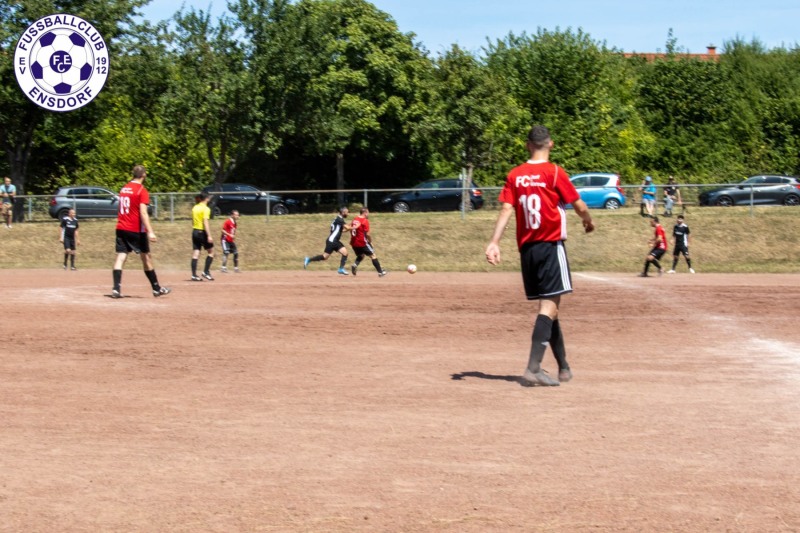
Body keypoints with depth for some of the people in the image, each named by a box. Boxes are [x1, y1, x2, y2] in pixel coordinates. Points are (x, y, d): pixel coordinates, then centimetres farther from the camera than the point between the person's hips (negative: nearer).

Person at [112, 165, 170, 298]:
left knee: (120, 257, -2)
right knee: (146, 258, 7)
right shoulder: (142, 190, -10)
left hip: (121, 228, 6)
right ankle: (156, 288, 16)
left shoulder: (124, 189, 12)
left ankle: (116, 289, -15)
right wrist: (150, 232, -22)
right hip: (136, 230, -5)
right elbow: (143, 213, -19)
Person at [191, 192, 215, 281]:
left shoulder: (194, 208, 11)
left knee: (195, 254, 4)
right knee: (210, 252, 7)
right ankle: (206, 272, 0)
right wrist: (209, 236, -22)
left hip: (195, 231, 7)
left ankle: (194, 275, -1)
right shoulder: (206, 209, -11)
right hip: (202, 232, -7)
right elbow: (205, 223, -19)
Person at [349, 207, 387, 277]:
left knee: (361, 255, 27)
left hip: (354, 243, 7)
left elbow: (351, 230, 15)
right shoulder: (365, 221, -13)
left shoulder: (355, 219, 9)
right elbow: (367, 234, -17)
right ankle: (380, 272, 6)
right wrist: (370, 241, 0)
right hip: (362, 242, -7)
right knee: (373, 255, 6)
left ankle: (355, 265, -2)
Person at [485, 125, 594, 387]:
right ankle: (533, 367, -24)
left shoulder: (515, 175, 7)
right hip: (551, 246, -5)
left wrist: (494, 242, -8)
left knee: (549, 307, 15)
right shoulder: (555, 172, -5)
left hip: (526, 248, 6)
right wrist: (588, 222, 19)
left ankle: (564, 368, 24)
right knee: (549, 306, -10)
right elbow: (580, 206, -2)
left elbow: (506, 209, -3)